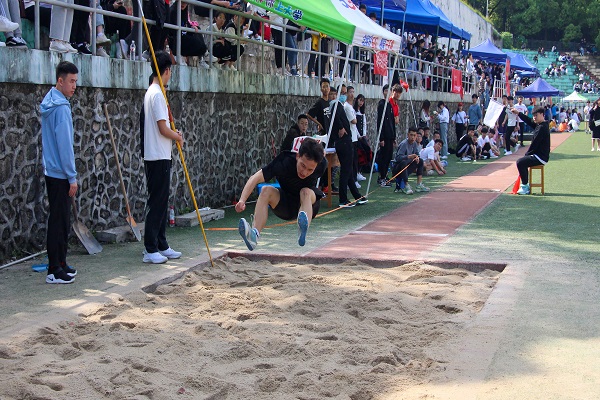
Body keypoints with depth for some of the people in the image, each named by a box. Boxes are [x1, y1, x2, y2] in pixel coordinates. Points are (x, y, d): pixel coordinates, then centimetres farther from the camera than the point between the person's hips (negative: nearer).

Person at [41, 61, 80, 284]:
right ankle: (55, 271, -1)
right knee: (59, 221, -5)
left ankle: (60, 264, 22)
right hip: (60, 174, -10)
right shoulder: (61, 107, -17)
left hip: (52, 171, 10)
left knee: (59, 219, 15)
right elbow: (64, 145, -19)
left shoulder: (50, 103, 12)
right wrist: (72, 177, -15)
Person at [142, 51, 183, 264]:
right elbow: (163, 129, -19)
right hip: (158, 158, -10)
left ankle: (162, 246, 21)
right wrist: (178, 137, -2)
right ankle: (150, 250, -2)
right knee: (156, 202, -6)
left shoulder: (151, 92, 15)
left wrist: (174, 133, 5)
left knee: (161, 202, 14)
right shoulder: (157, 94, -16)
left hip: (160, 157, 10)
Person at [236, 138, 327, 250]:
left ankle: (303, 233, -58)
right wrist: (242, 200, -47)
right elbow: (255, 178, -35)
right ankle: (254, 235, -46)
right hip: (285, 207, 0)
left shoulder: (321, 165, -24)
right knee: (266, 190, -28)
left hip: (310, 202, 0)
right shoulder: (284, 163, -30)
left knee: (306, 192, -33)